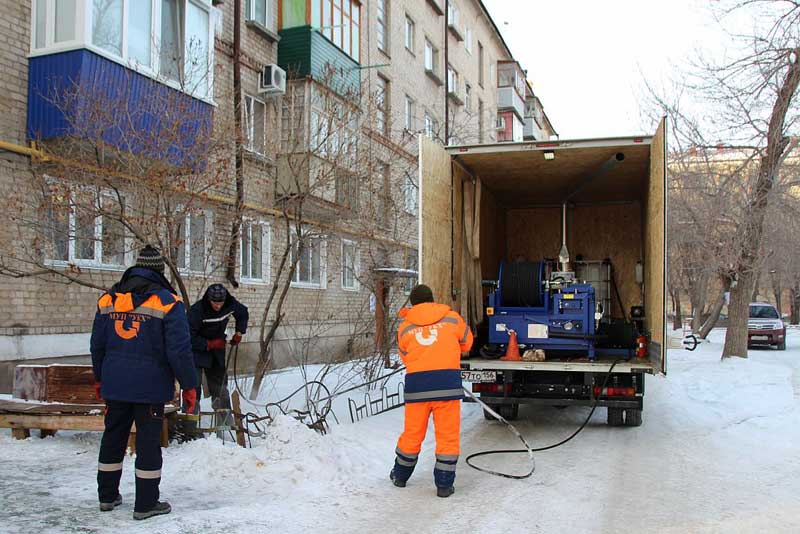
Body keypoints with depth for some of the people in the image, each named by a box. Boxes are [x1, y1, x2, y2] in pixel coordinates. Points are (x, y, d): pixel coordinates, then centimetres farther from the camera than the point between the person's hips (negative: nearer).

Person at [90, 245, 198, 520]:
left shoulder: (108, 299, 6)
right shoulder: (168, 302, -11)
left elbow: (97, 344, 12)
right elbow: (179, 350, -13)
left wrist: (99, 378, 24)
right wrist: (189, 385, -5)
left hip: (114, 384, 5)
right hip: (150, 386, -5)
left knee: (113, 437, 17)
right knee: (148, 441, 4)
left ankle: (107, 496, 29)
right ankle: (146, 504, 10)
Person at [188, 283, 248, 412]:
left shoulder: (230, 304, -13)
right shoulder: (197, 310, -28)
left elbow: (243, 314, 10)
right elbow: (190, 337, -24)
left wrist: (239, 333, 0)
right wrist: (209, 344, -26)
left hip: (217, 349, 5)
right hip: (197, 350, -5)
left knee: (220, 386, 13)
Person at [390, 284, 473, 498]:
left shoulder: (404, 328, 11)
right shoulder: (452, 318, 7)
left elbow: (405, 357, 16)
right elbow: (466, 343, 20)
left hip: (416, 384, 2)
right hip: (447, 382, -2)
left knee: (412, 433, 15)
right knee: (448, 435, 7)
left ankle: (400, 475, 32)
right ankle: (444, 484, 10)